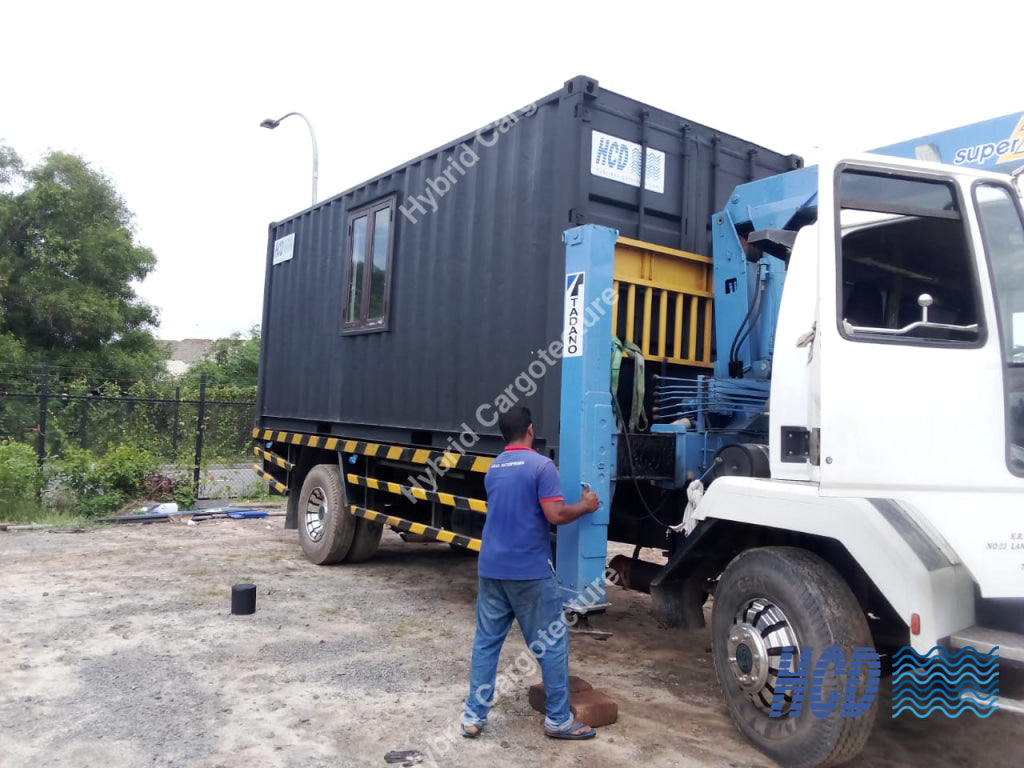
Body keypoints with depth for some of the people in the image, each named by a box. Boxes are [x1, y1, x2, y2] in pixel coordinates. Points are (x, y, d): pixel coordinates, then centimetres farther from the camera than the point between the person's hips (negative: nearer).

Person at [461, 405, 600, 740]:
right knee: (551, 643, 7)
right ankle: (558, 719, 15)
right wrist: (585, 506, 1)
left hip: (491, 568, 6)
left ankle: (473, 716, 15)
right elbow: (555, 515, -17)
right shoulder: (541, 465, -11)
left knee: (486, 641, 11)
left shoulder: (493, 469, 12)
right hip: (529, 570, -6)